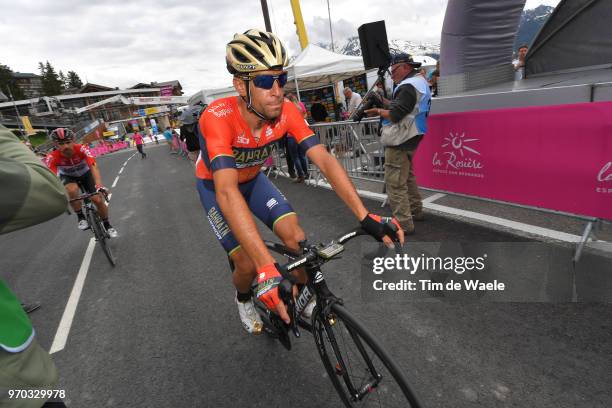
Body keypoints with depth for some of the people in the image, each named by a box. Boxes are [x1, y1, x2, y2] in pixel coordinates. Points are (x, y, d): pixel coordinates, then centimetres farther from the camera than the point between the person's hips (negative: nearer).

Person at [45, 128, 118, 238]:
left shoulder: (82, 149, -33)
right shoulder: (52, 157, -30)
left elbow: (93, 166, -45)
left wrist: (99, 185, -60)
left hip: (85, 174, 0)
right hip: (68, 177, 0)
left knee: (98, 199, -13)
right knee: (72, 190, -35)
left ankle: (107, 225, 11)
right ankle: (81, 217, -13)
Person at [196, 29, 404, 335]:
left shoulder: (286, 111, -25)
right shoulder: (218, 117, -38)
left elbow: (324, 160, -30)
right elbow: (227, 192, -49)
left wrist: (366, 217, -40)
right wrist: (266, 268, -57)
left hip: (252, 180, 4)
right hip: (215, 186, -3)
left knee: (298, 239, -11)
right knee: (248, 264, -11)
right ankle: (243, 299, 27)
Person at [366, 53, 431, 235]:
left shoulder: (408, 86, -17)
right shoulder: (420, 81, 16)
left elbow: (395, 115, -23)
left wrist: (379, 111, -7)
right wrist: (384, 102, 5)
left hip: (399, 141, -11)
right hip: (410, 138, 11)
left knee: (395, 183, -9)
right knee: (407, 176, 22)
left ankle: (404, 224, -5)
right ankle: (415, 211, 34)